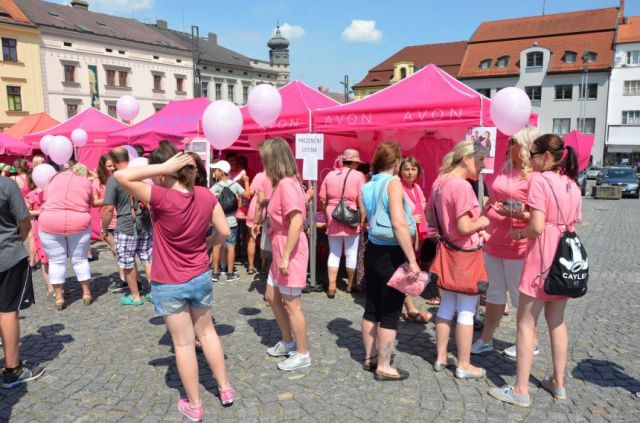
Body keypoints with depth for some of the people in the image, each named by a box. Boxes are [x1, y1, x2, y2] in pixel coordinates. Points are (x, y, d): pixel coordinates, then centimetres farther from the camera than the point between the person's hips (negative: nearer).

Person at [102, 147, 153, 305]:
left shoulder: (113, 180, -12)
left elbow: (109, 209, -13)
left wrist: (104, 229, 1)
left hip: (125, 227, -5)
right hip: (146, 224, 5)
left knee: (128, 263, 9)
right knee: (148, 259, 13)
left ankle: (135, 296, 20)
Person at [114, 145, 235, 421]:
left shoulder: (161, 197, -23)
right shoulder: (206, 196, -8)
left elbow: (121, 176, -22)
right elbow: (224, 232, -2)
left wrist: (162, 167, -21)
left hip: (169, 285, -4)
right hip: (201, 277, 4)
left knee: (184, 343, 9)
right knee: (207, 332, 22)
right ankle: (225, 389, 33)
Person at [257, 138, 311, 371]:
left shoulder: (287, 184, -19)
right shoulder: (282, 183, 12)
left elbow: (297, 222, -26)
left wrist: (286, 256, -26)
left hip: (290, 250, -10)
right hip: (279, 249, 10)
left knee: (291, 304, 2)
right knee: (273, 297, 20)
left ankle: (303, 354, 18)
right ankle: (288, 342, 37)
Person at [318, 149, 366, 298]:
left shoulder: (330, 175, 5)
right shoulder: (358, 176, -7)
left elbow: (322, 200, 7)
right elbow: (361, 201, -13)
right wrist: (362, 221, -5)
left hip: (333, 221, 3)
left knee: (334, 254, 11)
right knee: (351, 254, 11)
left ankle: (331, 287, 9)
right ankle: (350, 285, 24)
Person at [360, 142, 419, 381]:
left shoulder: (368, 186, 7)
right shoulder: (393, 183, -15)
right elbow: (399, 224, -24)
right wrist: (412, 259, -22)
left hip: (373, 250, 8)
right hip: (391, 254, -8)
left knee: (372, 308, 16)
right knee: (390, 313, 3)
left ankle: (370, 357, 30)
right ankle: (383, 367, 14)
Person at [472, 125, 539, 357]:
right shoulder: (505, 169, 9)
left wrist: (516, 214, -32)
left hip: (517, 247, -7)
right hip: (493, 242, 8)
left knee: (520, 297, 7)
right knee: (494, 293, 16)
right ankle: (486, 339, 26)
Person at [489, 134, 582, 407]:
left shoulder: (539, 180, -13)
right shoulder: (572, 184, 10)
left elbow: (537, 227, -21)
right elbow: (573, 225, 14)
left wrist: (518, 233, -1)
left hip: (542, 257, -8)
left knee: (526, 323, 1)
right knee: (557, 322, 18)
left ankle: (520, 390, 7)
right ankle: (558, 383, 28)